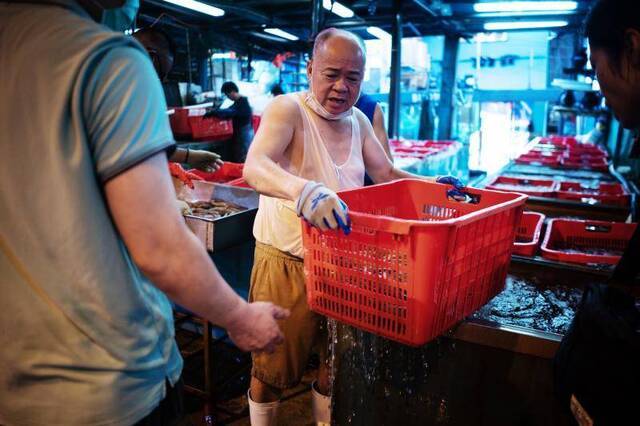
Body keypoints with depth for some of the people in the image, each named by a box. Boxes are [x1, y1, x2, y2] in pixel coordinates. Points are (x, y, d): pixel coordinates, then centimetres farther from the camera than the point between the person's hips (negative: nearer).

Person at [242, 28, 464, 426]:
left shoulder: (358, 120, 6)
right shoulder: (287, 109, -15)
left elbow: (387, 174, 13)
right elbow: (255, 167, -33)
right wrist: (303, 190, -52)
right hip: (287, 262, -5)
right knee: (274, 366, 11)